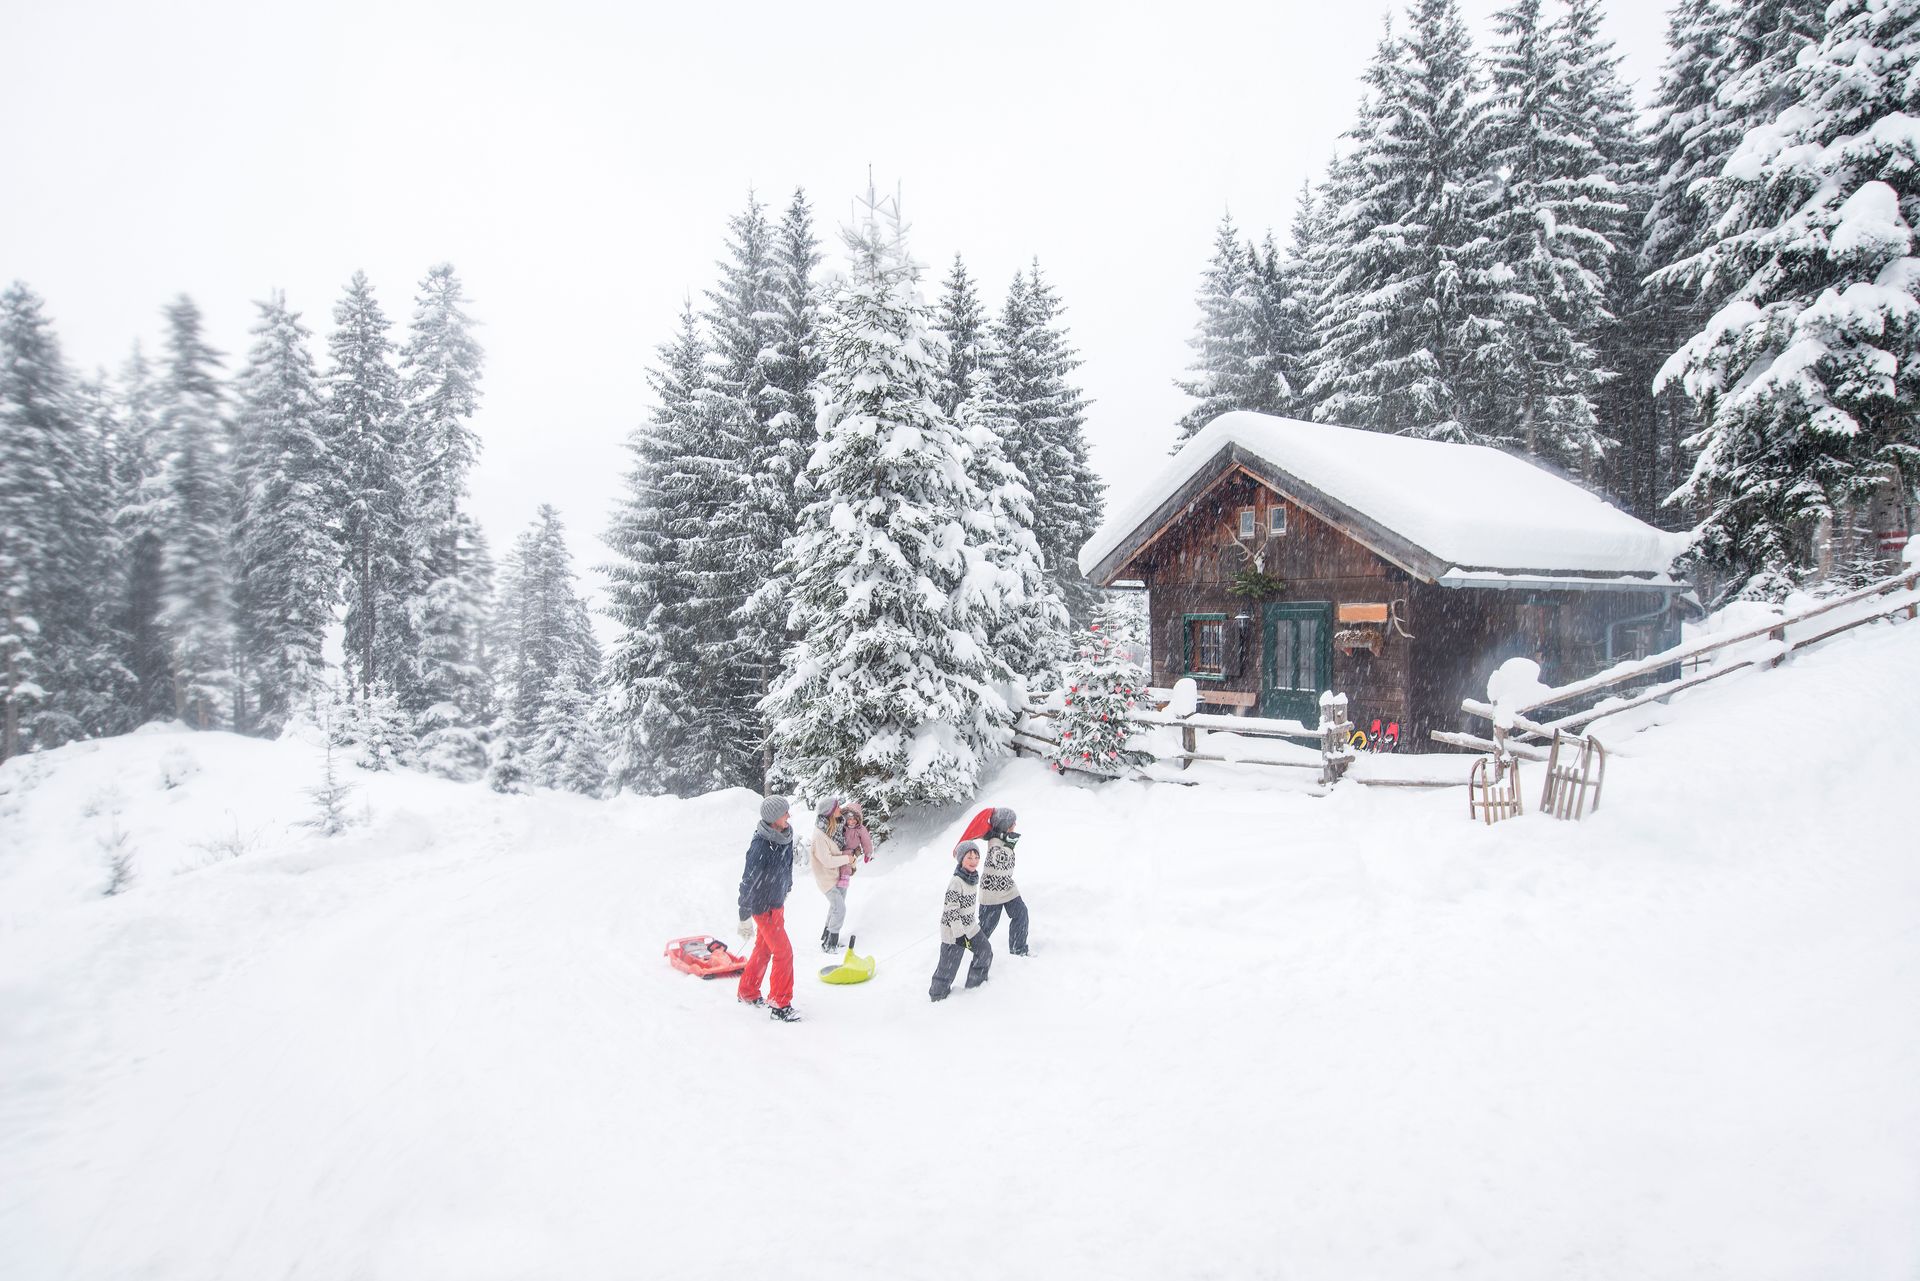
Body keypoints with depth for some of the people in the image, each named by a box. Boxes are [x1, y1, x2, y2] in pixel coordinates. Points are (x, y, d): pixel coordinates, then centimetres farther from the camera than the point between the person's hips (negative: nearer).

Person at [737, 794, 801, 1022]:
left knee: (763, 949, 19)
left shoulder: (785, 834, -3)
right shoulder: (760, 846, -29)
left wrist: (785, 890, 26)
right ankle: (780, 1005, 7)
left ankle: (747, 993, 35)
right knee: (784, 953, -4)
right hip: (764, 907, -8)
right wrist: (745, 917, -21)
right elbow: (748, 883, -25)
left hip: (778, 902, 8)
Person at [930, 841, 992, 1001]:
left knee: (985, 951, 14)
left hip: (970, 927, 9)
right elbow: (951, 910, -25)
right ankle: (938, 994, 21)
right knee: (949, 965, 1)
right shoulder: (956, 882, -26)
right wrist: (959, 934, -23)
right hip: (954, 931, -9)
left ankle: (975, 983, 33)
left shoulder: (973, 878, 2)